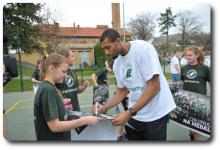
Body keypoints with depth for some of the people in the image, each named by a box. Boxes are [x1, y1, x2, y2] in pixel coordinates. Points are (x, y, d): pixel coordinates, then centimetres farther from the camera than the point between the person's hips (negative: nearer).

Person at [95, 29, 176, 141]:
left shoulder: (143, 48, -18)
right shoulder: (117, 64, 2)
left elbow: (154, 87, -23)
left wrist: (129, 112, -25)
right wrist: (105, 107, -4)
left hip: (155, 114, -5)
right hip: (134, 114, 6)